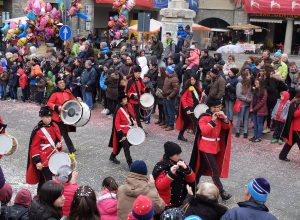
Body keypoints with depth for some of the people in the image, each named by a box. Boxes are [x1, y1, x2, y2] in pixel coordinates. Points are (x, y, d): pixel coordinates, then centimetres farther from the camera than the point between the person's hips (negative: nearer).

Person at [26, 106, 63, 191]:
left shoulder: (54, 126, 3)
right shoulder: (38, 131, -16)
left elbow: (58, 138, 17)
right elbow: (34, 147, -14)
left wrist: (59, 143, -6)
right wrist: (37, 161, -19)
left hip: (52, 158, 7)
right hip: (43, 160, -7)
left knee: (43, 179, 21)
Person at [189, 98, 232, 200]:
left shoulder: (219, 116, 6)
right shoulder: (204, 117, -15)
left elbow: (227, 127, 5)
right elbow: (204, 130, -27)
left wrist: (224, 118, -12)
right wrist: (212, 120, -30)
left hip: (215, 146, 7)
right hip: (206, 147, -7)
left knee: (203, 166, 18)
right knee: (215, 170, -9)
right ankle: (221, 192, -6)